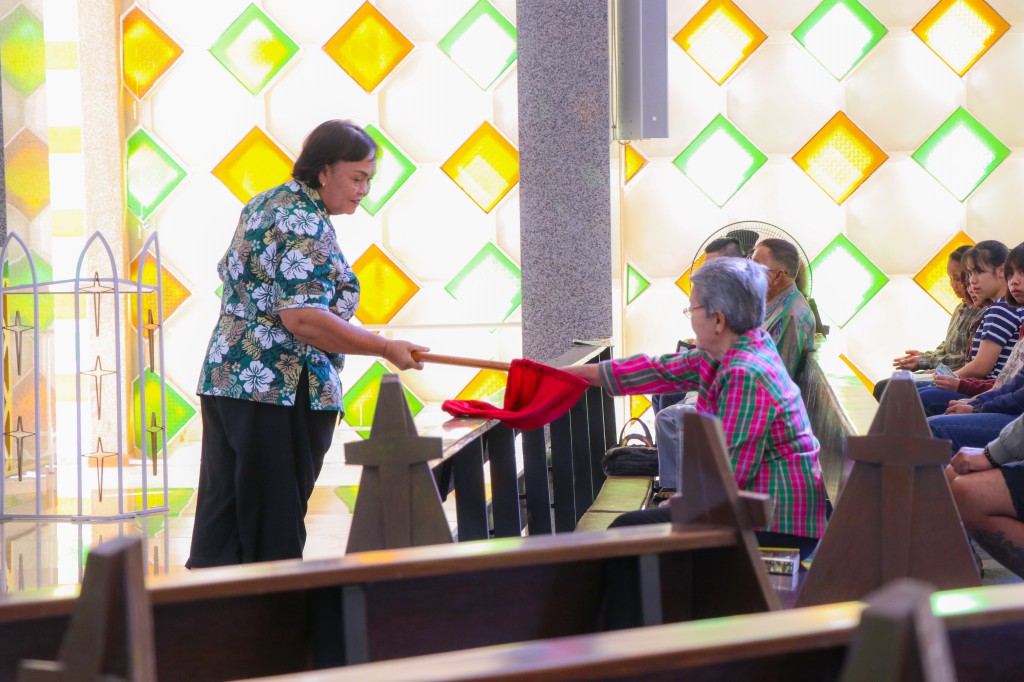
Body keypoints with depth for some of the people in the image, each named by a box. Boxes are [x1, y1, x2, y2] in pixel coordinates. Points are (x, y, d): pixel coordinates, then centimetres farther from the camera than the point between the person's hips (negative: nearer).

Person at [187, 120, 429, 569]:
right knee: (273, 530, -1)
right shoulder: (307, 226, -16)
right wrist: (385, 348, -19)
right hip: (282, 393, -9)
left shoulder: (264, 204, 15)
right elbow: (302, 318, -24)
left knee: (222, 515, 10)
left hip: (223, 380, 9)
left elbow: (230, 272, 25)